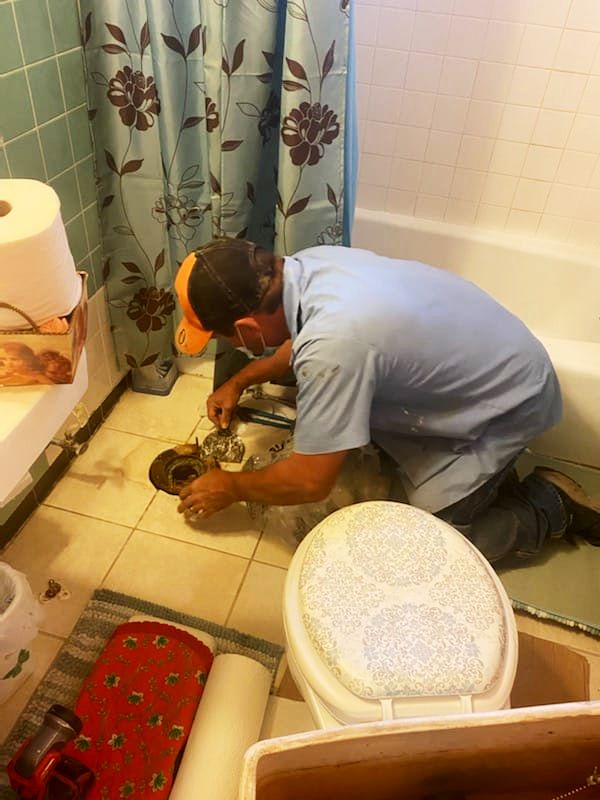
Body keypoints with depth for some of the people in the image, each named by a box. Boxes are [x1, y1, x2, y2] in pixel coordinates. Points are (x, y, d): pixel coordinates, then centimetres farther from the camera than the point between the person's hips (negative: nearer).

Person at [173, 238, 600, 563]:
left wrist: (231, 488, -10)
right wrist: (239, 381, 10)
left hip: (510, 403, -8)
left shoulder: (334, 346, -39)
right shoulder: (307, 262, -13)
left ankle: (550, 507, 14)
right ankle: (487, 469, 22)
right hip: (490, 360, 8)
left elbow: (310, 481, -26)